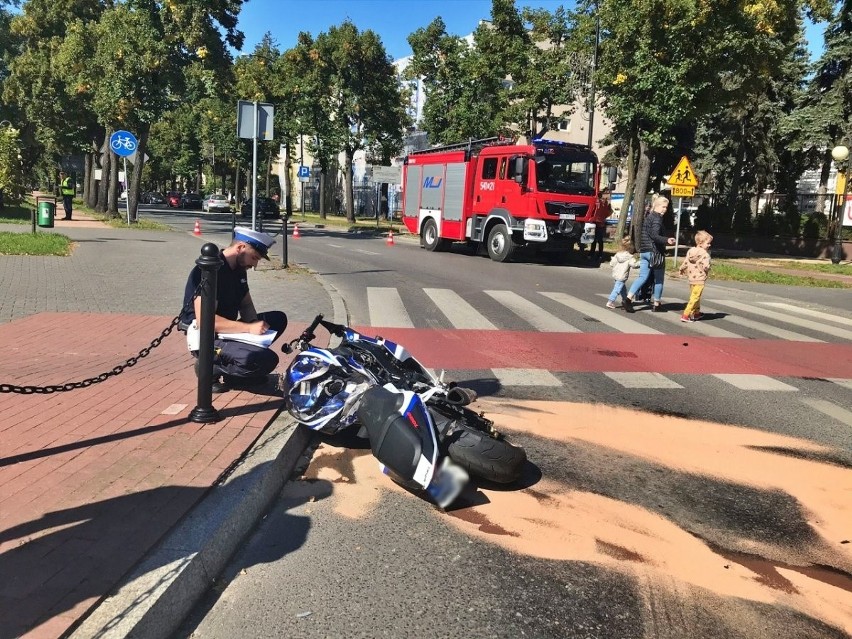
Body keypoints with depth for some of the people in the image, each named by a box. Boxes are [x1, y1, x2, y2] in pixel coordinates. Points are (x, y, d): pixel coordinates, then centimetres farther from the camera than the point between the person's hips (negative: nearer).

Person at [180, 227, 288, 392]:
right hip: (207, 338, -10)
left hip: (228, 332, 10)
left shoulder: (239, 269, 7)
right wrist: (249, 328, -28)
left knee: (278, 319, 7)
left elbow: (246, 304, 15)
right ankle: (211, 368, -6)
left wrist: (255, 324, -8)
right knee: (267, 360, -27)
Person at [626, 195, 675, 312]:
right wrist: (667, 240, -38)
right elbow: (655, 235, -25)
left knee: (643, 276, 6)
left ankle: (629, 297, -9)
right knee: (659, 279, 4)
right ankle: (656, 304, 10)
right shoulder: (657, 218, -12)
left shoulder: (647, 217, 16)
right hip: (655, 252, -8)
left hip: (644, 251, 8)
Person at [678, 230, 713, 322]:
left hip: (691, 278, 8)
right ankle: (685, 315, -8)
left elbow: (685, 263, 8)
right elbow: (706, 267, -24)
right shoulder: (705, 254, -17)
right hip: (699, 279, -8)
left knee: (695, 296, 21)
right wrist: (708, 269, -1)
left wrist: (681, 270, 25)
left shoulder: (690, 251, 3)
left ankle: (696, 313, 35)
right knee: (694, 297, -4)